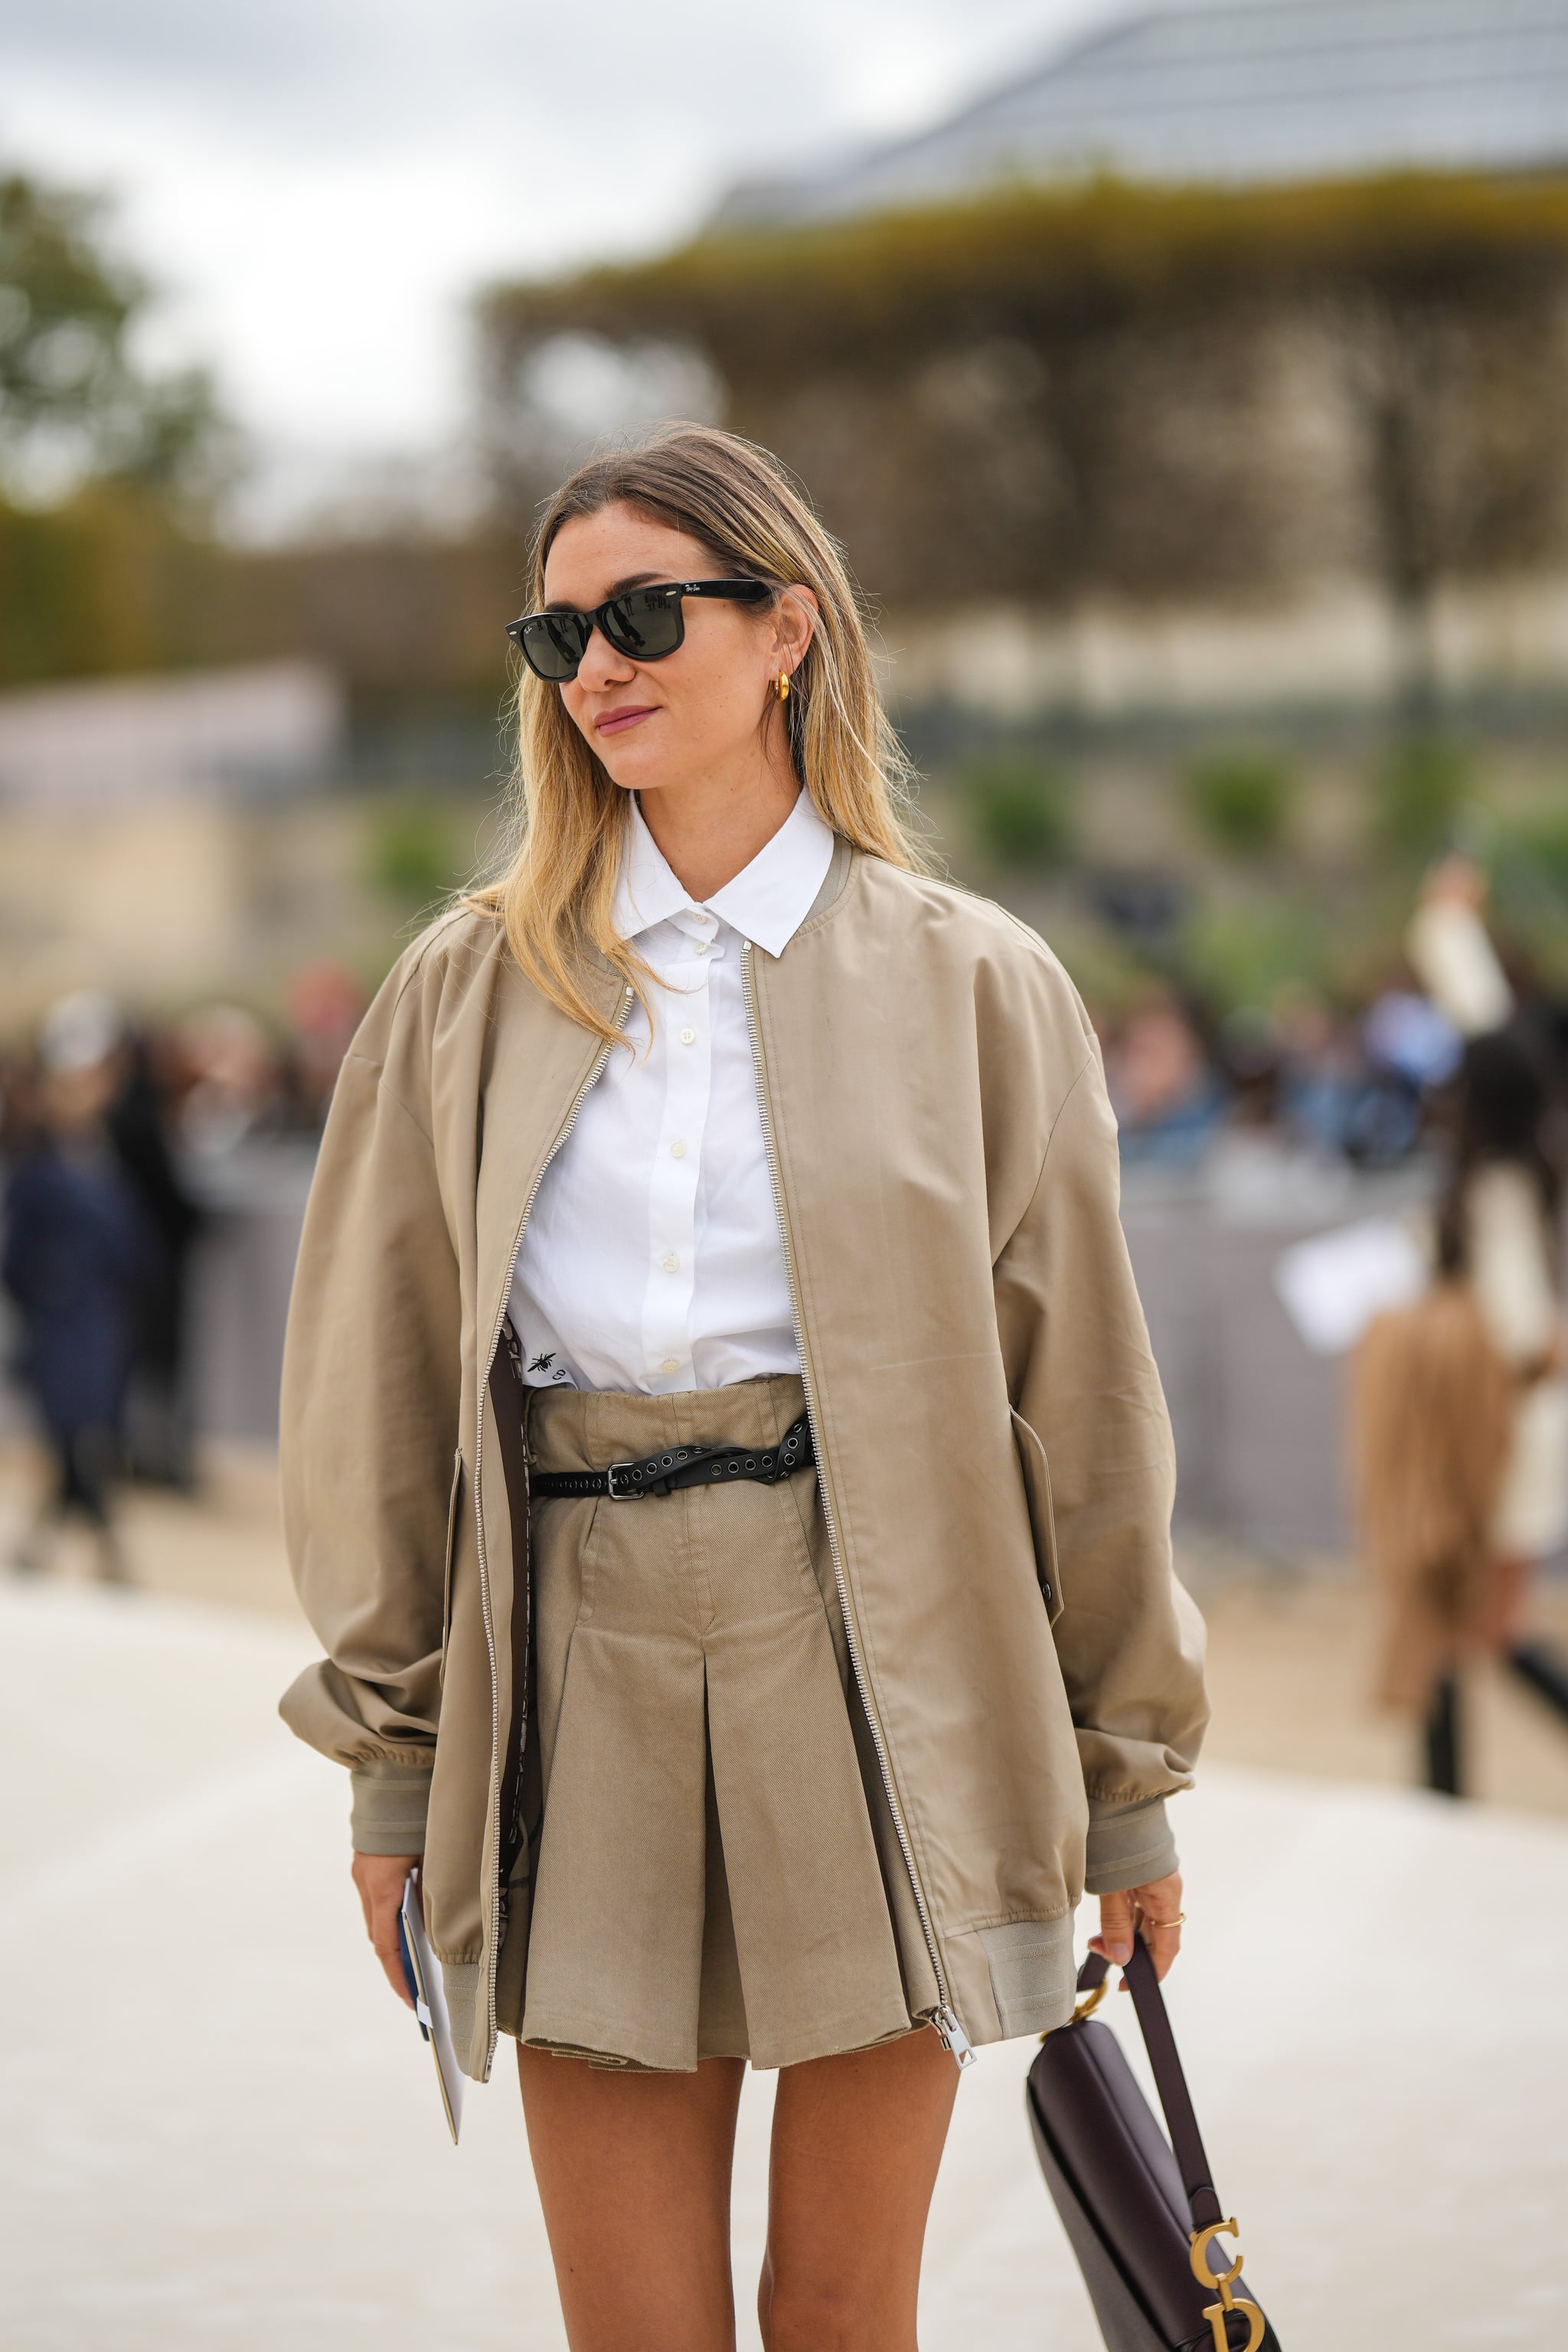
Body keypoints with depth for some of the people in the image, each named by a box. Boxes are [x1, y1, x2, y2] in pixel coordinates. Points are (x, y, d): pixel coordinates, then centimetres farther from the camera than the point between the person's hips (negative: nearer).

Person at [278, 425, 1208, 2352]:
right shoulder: (471, 990, 7)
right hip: (584, 1683, 1)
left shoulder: (969, 983, 3)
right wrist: (392, 1760, 5)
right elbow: (375, 1385, 9)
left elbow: (1078, 1397, 5)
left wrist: (1129, 1773, 7)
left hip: (880, 1682, -1)